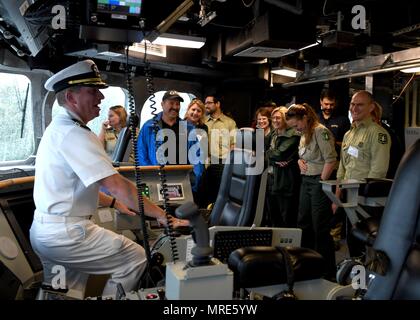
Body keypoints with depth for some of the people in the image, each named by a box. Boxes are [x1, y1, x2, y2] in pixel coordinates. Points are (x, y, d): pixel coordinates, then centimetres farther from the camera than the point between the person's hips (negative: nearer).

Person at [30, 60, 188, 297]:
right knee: (137, 258, 1)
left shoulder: (57, 128, 12)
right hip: (65, 234, -10)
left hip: (43, 230, 10)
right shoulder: (74, 133, -21)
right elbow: (117, 185, -26)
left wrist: (113, 203, 19)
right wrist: (162, 216, -20)